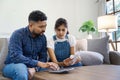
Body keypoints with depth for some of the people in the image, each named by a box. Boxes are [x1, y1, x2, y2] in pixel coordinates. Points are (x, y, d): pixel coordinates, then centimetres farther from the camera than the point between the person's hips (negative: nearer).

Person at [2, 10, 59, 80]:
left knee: (54, 69, -16)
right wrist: (39, 63, -34)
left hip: (32, 67, 4)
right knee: (21, 67, -37)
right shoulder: (18, 34, -16)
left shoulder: (42, 37, -1)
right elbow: (16, 57, -27)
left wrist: (35, 68, -23)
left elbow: (43, 58, -3)